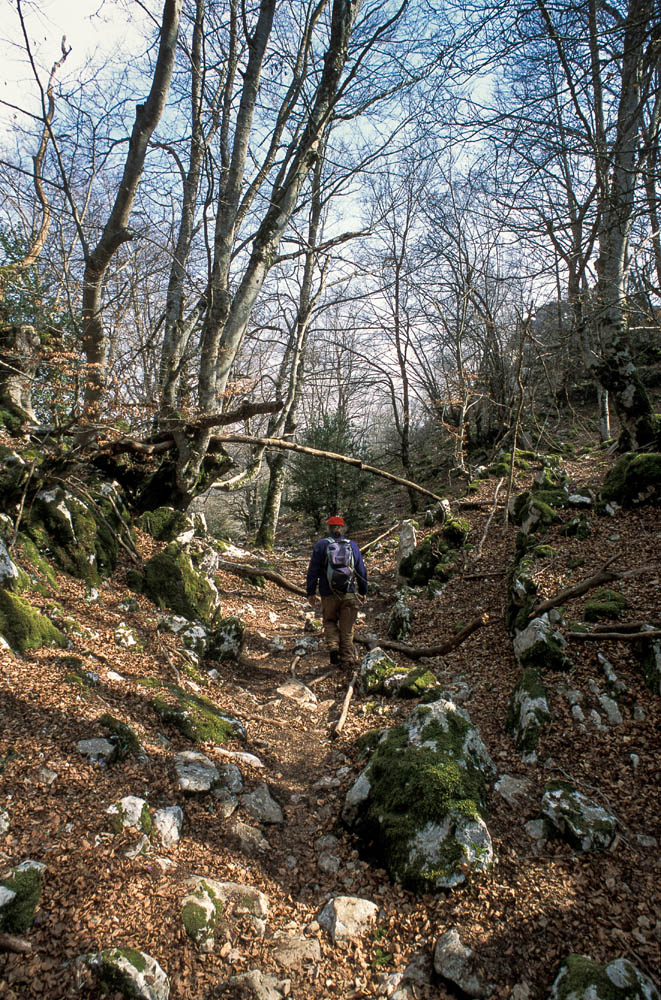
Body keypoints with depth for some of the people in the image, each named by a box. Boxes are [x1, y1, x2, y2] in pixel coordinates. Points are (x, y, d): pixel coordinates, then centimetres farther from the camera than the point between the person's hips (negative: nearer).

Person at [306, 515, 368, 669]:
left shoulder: (321, 545, -1)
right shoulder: (352, 545, 7)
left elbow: (313, 570, -3)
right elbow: (361, 571, 10)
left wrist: (310, 593, 3)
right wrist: (363, 592, 20)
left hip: (329, 594, -1)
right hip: (349, 594, 2)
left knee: (329, 621, 18)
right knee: (347, 627, 9)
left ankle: (333, 645, -4)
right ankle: (347, 659, 10)